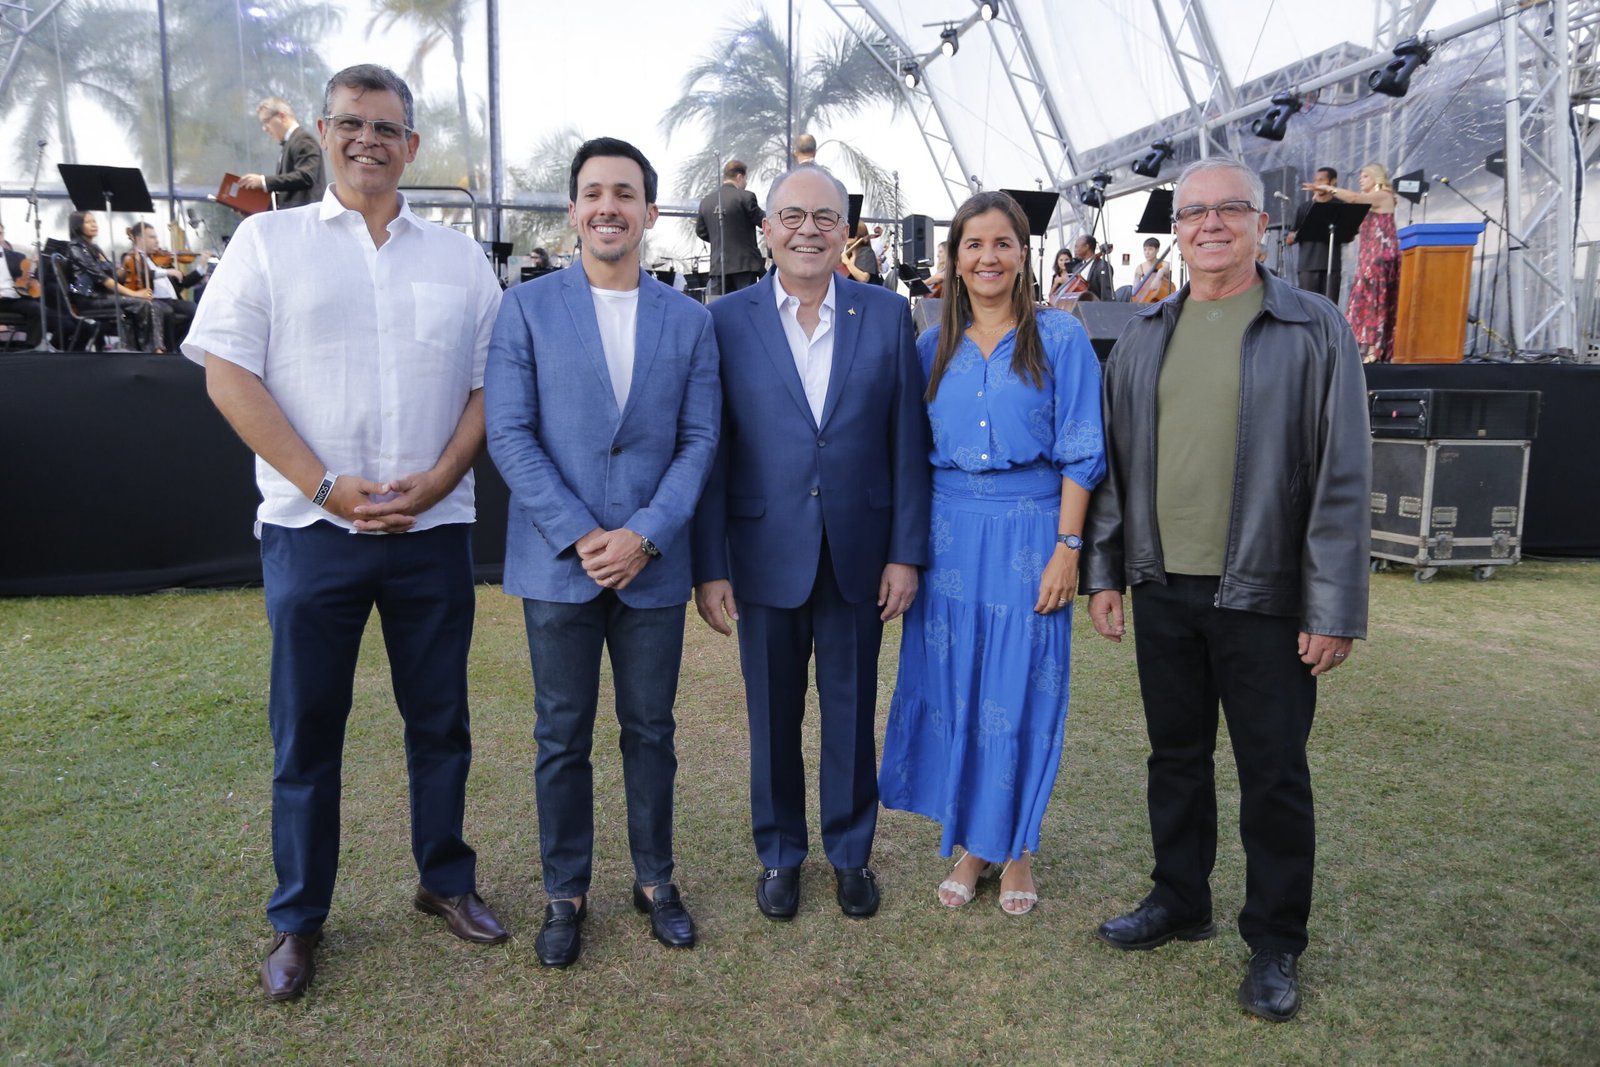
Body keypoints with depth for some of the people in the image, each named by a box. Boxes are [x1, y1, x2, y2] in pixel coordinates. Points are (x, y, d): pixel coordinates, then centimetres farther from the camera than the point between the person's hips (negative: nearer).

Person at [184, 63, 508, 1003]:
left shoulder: (461, 259, 9)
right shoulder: (268, 240, 5)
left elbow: (491, 387, 6)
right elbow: (228, 373, -3)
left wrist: (435, 482, -9)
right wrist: (327, 487, -12)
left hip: (433, 530, 2)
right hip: (311, 530, -1)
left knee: (440, 719, 11)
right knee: (306, 729, 8)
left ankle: (447, 880, 29)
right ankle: (299, 917, 24)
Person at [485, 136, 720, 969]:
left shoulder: (688, 320, 7)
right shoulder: (528, 307, 1)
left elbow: (700, 439, 2)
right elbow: (510, 435, -5)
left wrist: (645, 535, -11)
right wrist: (579, 536, -13)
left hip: (652, 563, 2)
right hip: (558, 562, -1)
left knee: (650, 730, 11)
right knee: (562, 736, 8)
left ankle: (655, 879, 29)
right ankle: (565, 892, 25)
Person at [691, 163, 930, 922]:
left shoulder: (888, 315, 2)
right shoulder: (728, 321, -1)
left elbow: (908, 442, 1)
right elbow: (711, 452, -2)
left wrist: (906, 552, -3)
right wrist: (709, 566, -6)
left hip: (859, 555, 1)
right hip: (766, 555, 0)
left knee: (852, 711, 13)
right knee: (773, 716, 13)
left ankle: (850, 852, 33)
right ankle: (779, 854, 33)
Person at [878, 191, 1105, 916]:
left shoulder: (1060, 338, -1)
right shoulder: (933, 346, 8)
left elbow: (1080, 453, -4)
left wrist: (1067, 546, -10)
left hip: (1028, 533, -3)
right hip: (950, 532, 3)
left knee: (1021, 692, 4)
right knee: (953, 687, 7)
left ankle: (1018, 848, 23)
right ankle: (970, 843, 23)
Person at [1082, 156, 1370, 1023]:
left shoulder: (1313, 331, -4)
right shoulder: (1143, 335, 8)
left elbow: (1341, 478, -7)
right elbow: (1111, 461, 10)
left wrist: (1334, 608, -10)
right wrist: (1102, 570, 6)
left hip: (1263, 596, -3)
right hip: (1161, 591, 4)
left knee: (1274, 775, 7)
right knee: (1176, 756, 16)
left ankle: (1274, 944, 24)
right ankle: (1179, 902, 34)